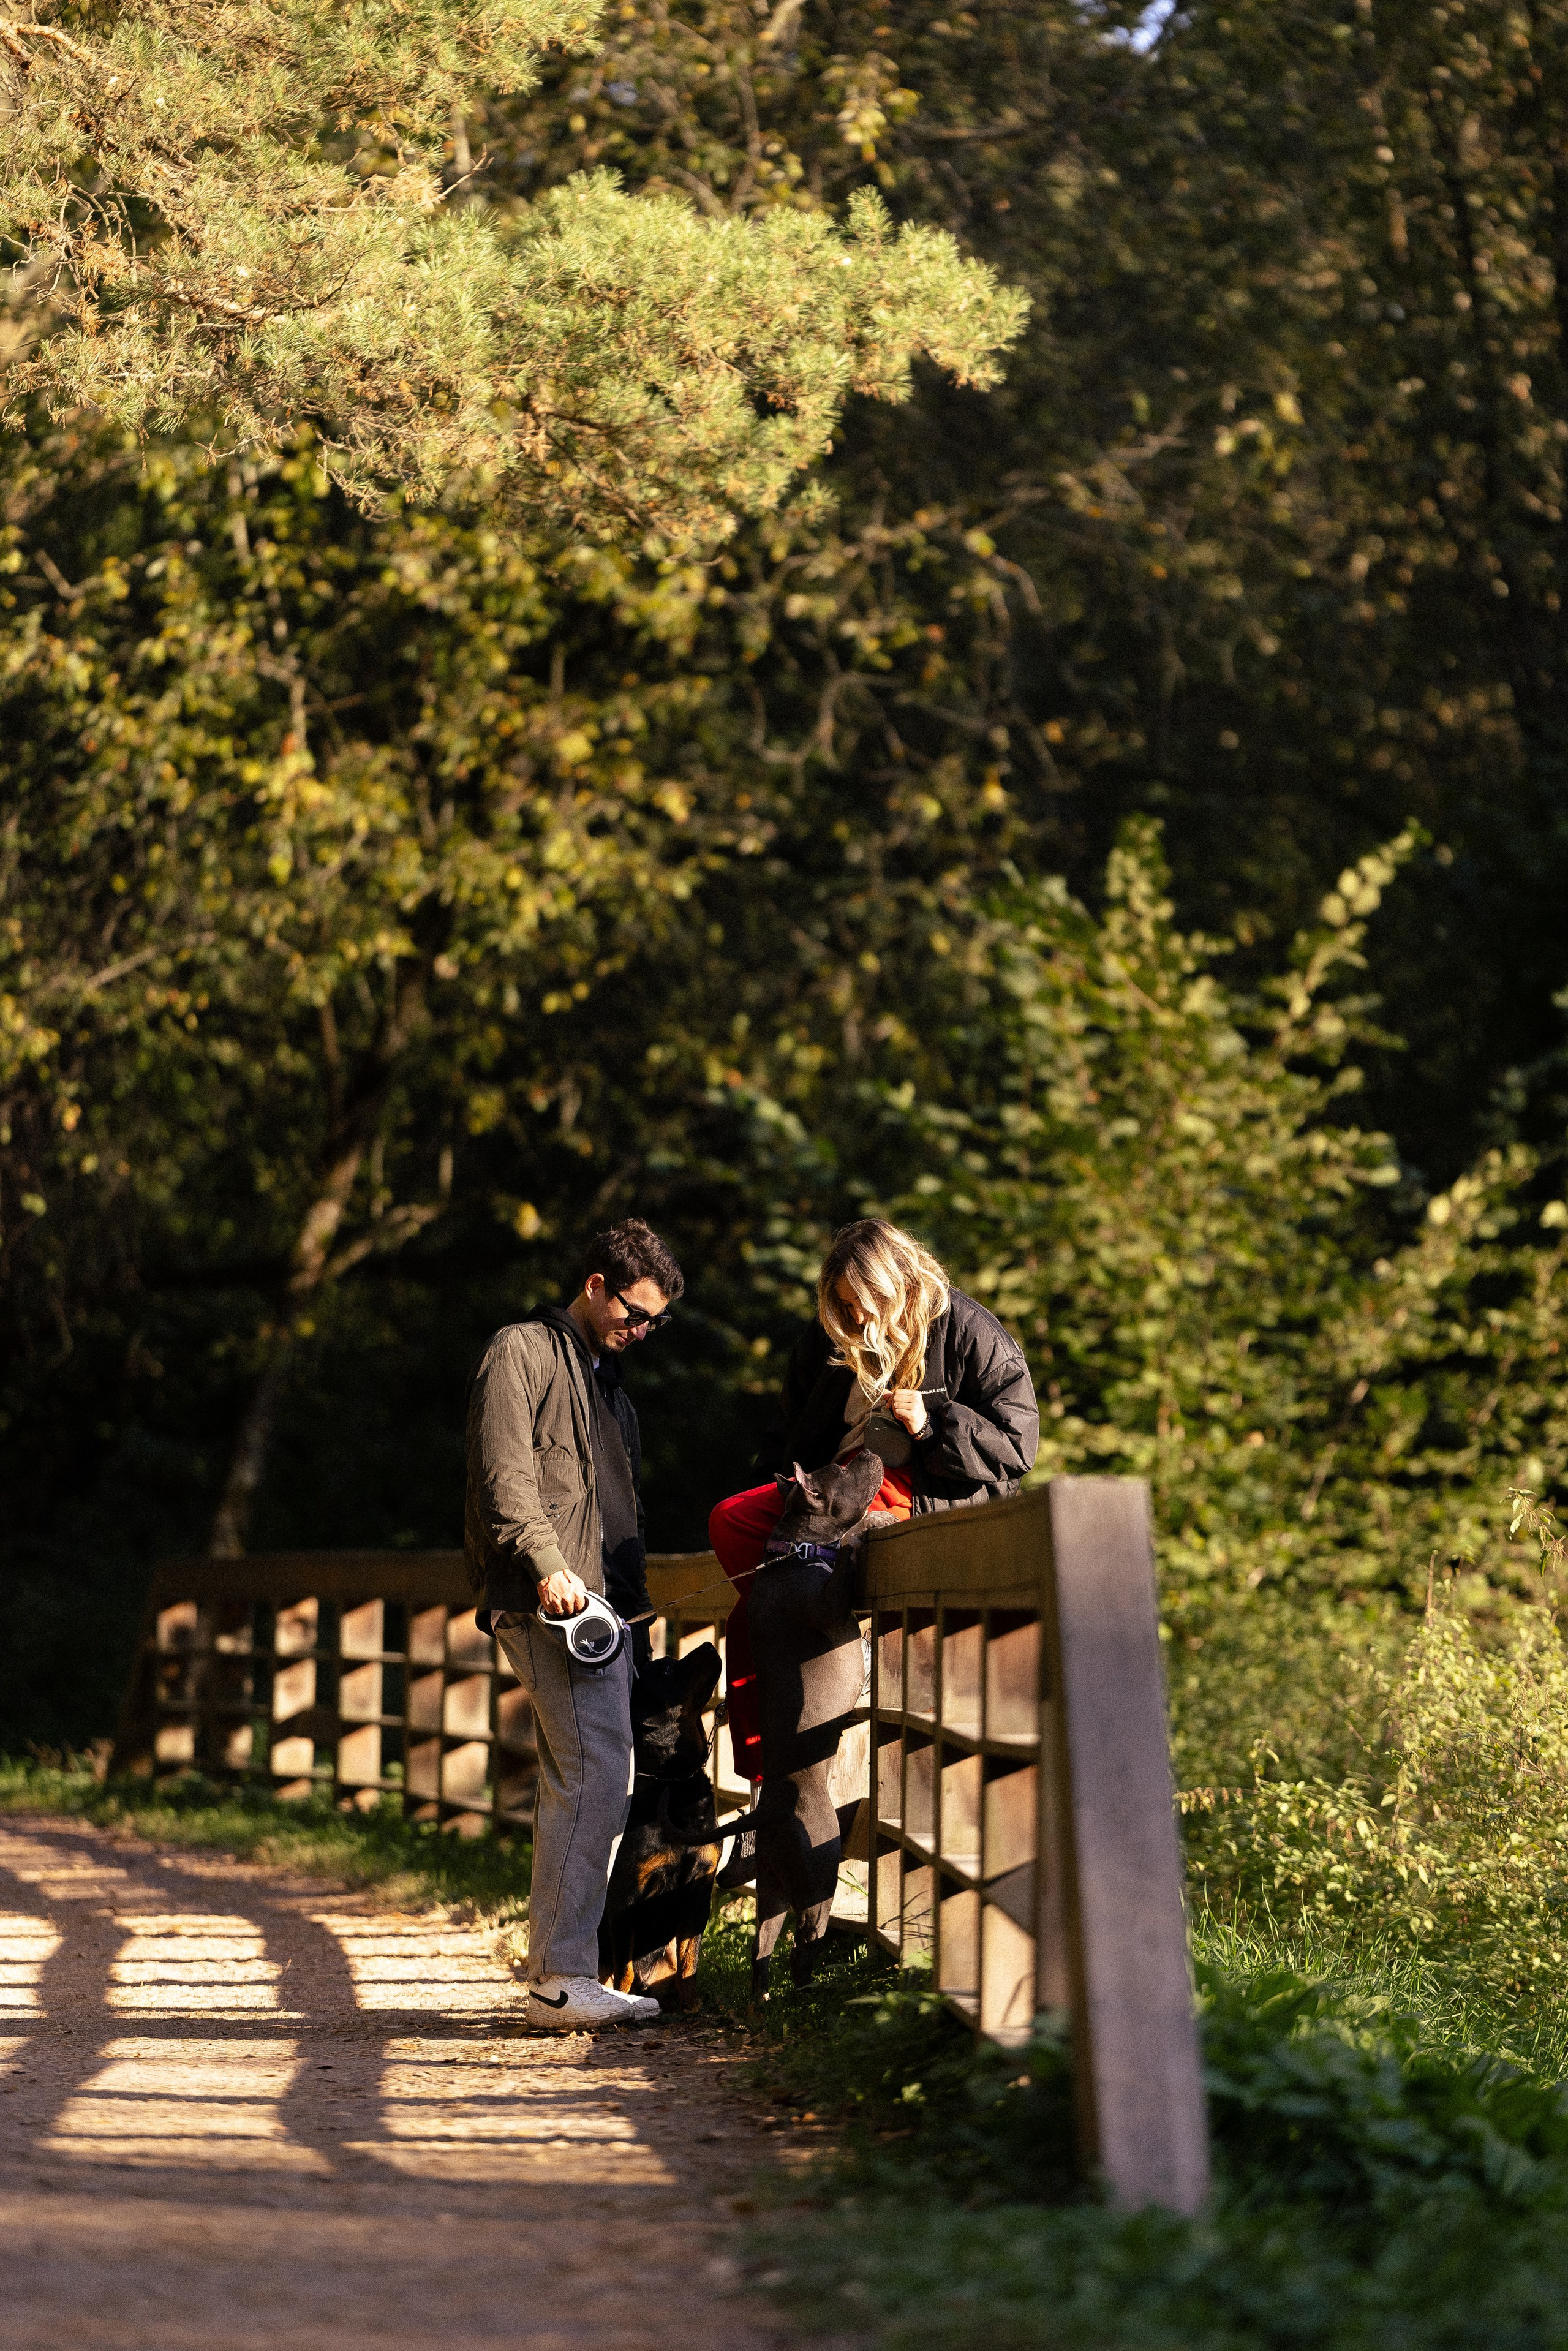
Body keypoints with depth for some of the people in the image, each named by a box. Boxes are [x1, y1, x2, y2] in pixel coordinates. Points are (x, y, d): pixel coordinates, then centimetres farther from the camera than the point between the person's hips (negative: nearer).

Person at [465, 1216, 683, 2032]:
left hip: (602, 1605, 9)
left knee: (576, 1787, 7)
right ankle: (563, 1975, -17)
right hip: (551, 1602, -9)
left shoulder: (608, 1382, 27)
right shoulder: (522, 1353, -1)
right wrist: (547, 1563, -23)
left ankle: (555, 1975, 10)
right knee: (599, 1775, -16)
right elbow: (503, 1474, -13)